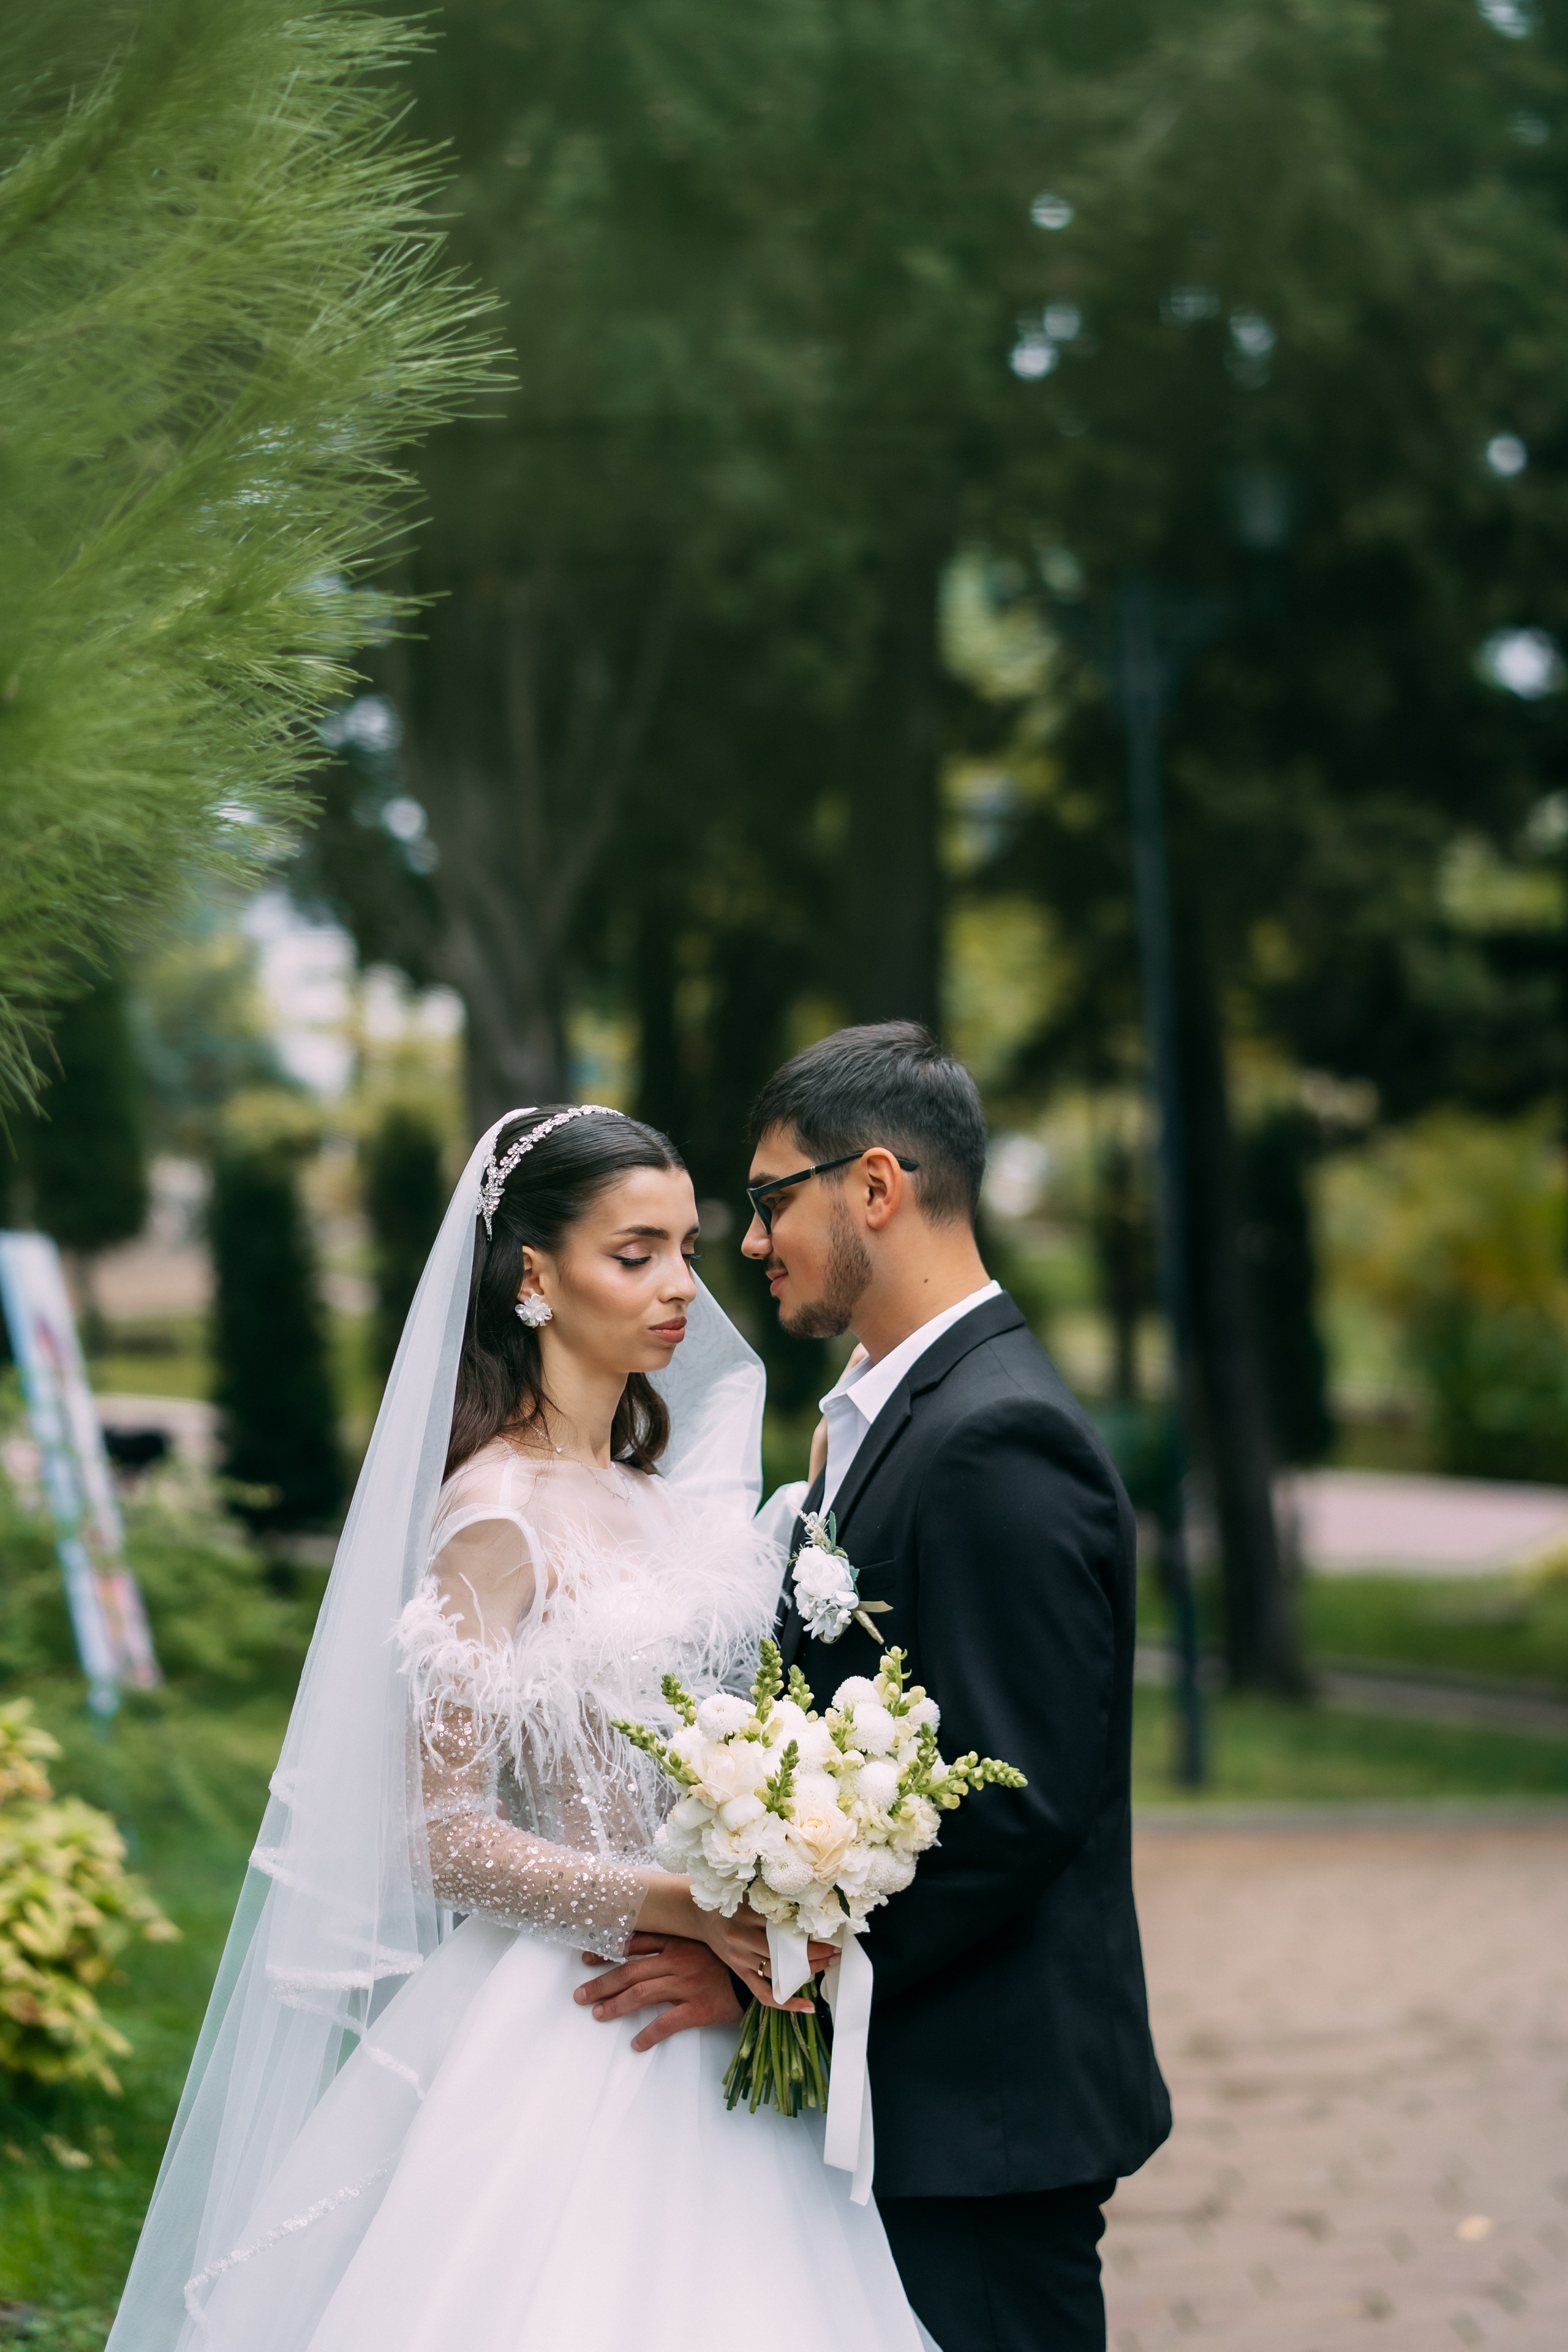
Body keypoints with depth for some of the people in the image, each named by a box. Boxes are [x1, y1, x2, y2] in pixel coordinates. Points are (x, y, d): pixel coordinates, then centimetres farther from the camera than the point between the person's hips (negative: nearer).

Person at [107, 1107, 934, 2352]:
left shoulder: (653, 1493, 11)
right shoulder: (498, 1513, -11)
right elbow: (445, 1838, -14)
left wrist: (733, 1944, -6)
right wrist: (688, 1908, -22)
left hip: (702, 2026, 7)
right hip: (566, 2037, -7)